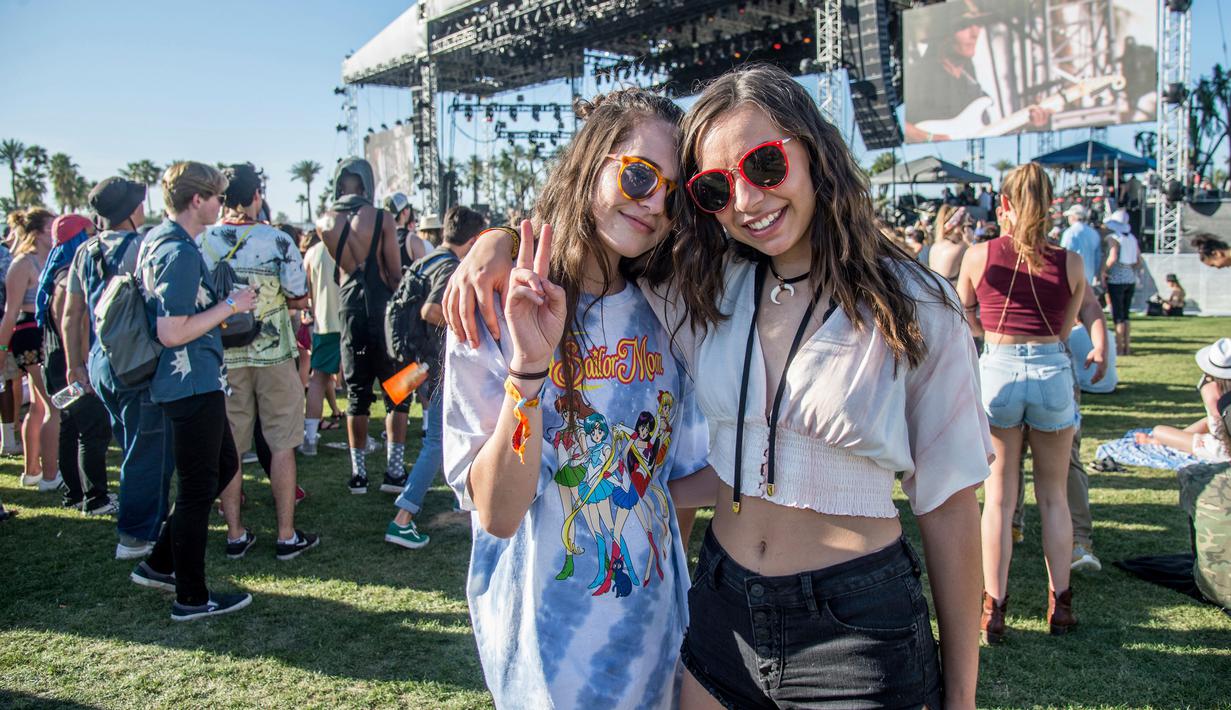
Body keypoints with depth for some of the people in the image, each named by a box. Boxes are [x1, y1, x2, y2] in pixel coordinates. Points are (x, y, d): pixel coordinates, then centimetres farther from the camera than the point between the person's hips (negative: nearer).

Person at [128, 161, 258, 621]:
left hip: (190, 381, 10)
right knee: (198, 487, 0)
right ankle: (191, 597, 14)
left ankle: (160, 563, 29)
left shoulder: (156, 239, 12)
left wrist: (223, 303, 18)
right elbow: (173, 333, -25)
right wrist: (230, 305, -18)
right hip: (193, 382, -10)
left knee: (223, 467, 20)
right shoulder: (180, 251, -20)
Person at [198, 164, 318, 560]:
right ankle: (287, 536, 11)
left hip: (222, 358, 3)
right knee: (282, 444, 6)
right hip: (272, 353, -2)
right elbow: (300, 299, -7)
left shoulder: (199, 242, -3)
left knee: (229, 446, 12)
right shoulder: (277, 241, -11)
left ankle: (235, 536, 20)